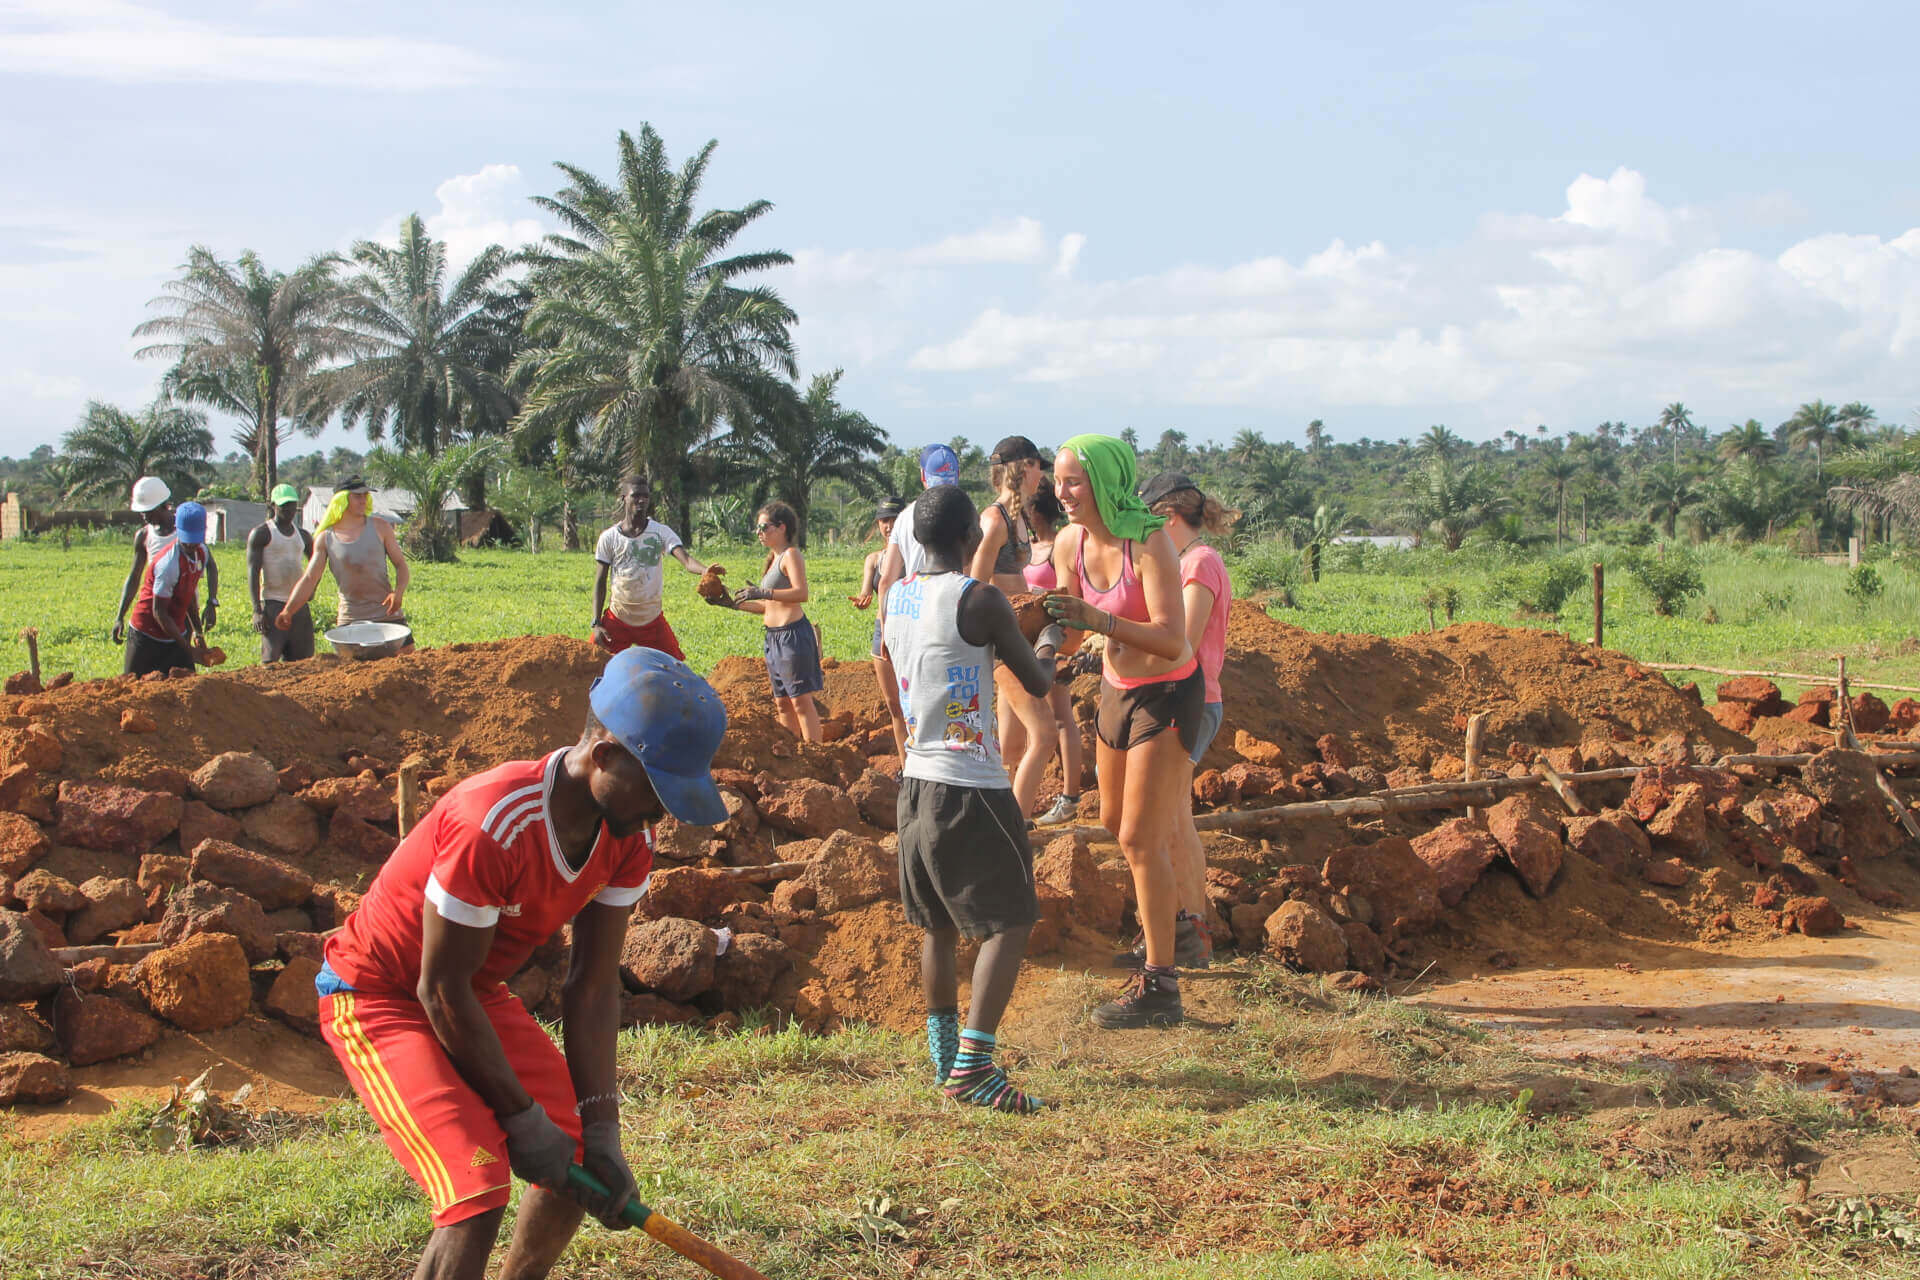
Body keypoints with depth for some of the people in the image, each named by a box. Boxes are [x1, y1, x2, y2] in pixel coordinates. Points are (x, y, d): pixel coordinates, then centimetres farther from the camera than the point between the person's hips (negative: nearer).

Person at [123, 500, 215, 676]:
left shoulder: (201, 552, -2)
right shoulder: (169, 564, -26)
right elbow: (159, 613, -22)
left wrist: (198, 632, 10)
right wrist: (189, 649, -22)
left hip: (175, 633, 7)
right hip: (147, 637, -7)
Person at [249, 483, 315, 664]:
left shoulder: (303, 535, 14)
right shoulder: (261, 533, -3)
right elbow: (253, 572, -10)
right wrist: (257, 610, -18)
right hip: (273, 603, -6)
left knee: (303, 659, 5)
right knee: (271, 659, -13)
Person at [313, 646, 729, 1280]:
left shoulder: (628, 837, -11)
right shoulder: (494, 826, -35)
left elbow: (594, 987, -5)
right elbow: (441, 991, -26)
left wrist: (600, 1129, -11)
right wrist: (522, 1117, -18)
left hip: (479, 994, 8)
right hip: (377, 999, -8)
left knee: (582, 1161, 6)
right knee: (479, 1191, -22)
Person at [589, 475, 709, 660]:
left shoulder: (661, 532, -6)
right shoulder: (609, 537, -3)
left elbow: (686, 560, -22)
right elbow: (600, 581, 1)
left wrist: (705, 571, -45)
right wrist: (597, 623, -6)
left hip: (652, 620, 0)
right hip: (617, 620, 0)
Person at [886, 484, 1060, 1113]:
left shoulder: (896, 597, 9)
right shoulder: (981, 600, -14)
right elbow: (1037, 682, -4)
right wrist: (1048, 645, 18)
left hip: (916, 778, 8)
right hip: (971, 786, -8)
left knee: (939, 923, 18)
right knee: (1011, 921, -2)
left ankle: (944, 1053, 26)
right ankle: (972, 1067, -9)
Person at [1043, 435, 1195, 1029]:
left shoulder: (1149, 542, -26)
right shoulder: (1070, 543, -6)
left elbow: (1172, 639, -32)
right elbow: (1071, 619, 7)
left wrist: (1098, 620, -43)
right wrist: (1051, 618, -15)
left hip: (1167, 693, -7)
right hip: (1117, 686, 7)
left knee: (1141, 838, -9)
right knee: (1114, 823, 21)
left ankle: (1159, 988, -3)